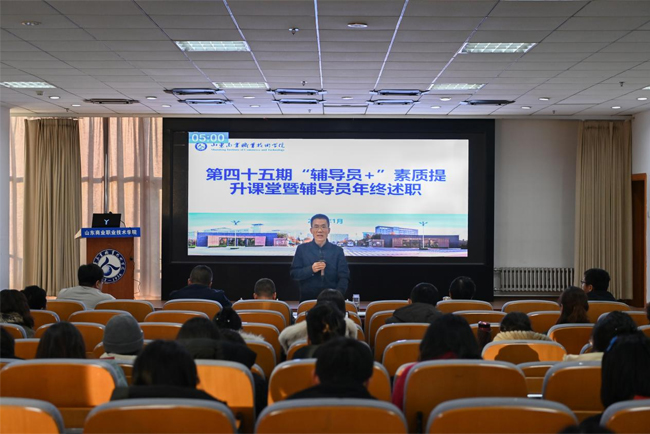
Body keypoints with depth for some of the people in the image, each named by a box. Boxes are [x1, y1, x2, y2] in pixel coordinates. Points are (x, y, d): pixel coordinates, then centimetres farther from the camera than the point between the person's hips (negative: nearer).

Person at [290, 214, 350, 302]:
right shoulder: (302, 249, 3)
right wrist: (311, 269, -17)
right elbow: (294, 274, 0)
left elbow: (344, 277, 1)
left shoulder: (337, 251, 4)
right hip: (307, 299, 0)